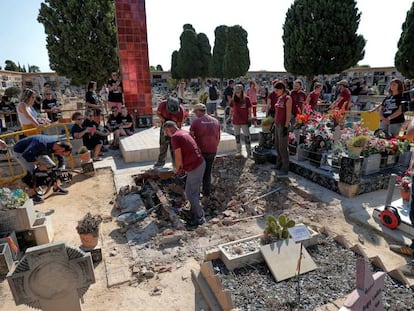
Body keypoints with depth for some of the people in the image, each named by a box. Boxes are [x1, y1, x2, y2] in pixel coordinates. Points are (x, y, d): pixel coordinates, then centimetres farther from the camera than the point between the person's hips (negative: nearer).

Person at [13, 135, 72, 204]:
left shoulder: (57, 144, -16)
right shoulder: (42, 144, -41)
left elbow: (61, 160, -4)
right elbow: (26, 155, -43)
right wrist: (39, 164, -38)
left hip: (33, 151, 7)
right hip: (20, 152, -7)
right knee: (32, 171, -21)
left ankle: (56, 188, 12)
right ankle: (32, 195, -9)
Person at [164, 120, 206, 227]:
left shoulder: (175, 137, -14)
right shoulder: (184, 132, 14)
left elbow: (178, 158, -15)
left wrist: (176, 169, 4)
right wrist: (182, 167, 21)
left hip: (194, 168, -9)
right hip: (200, 162, 9)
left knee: (190, 193, 4)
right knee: (195, 190, 22)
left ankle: (199, 217, 15)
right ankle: (194, 211, 37)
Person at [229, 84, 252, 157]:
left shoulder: (246, 99, -5)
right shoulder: (233, 100, 3)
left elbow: (249, 110, -2)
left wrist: (250, 119, -5)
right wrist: (230, 118, 8)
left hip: (244, 121, -3)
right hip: (236, 121, 4)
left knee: (247, 136, -2)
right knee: (237, 136, 11)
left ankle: (249, 152, 6)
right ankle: (239, 151, 23)